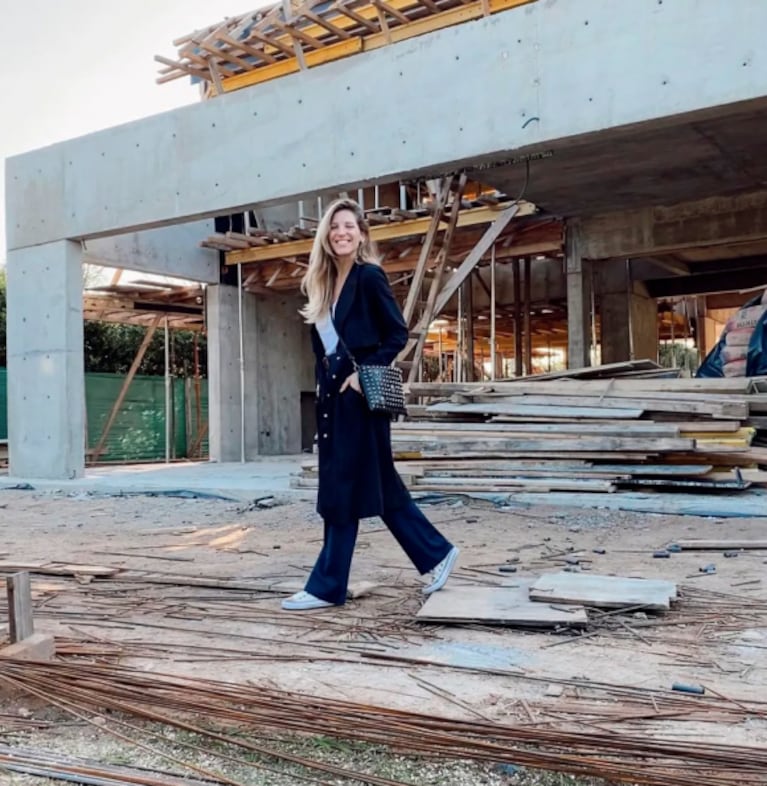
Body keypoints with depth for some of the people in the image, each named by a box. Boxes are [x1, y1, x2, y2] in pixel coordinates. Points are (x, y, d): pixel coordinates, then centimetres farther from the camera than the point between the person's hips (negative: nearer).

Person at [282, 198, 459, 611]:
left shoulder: (370, 276, -7)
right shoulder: (324, 282, 15)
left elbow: (397, 333, -10)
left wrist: (364, 374, -15)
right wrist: (325, 385, 7)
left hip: (360, 393, -8)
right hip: (332, 394, 8)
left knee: (343, 487, -3)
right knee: (381, 486, 12)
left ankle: (327, 586, 6)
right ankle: (436, 553, 24)